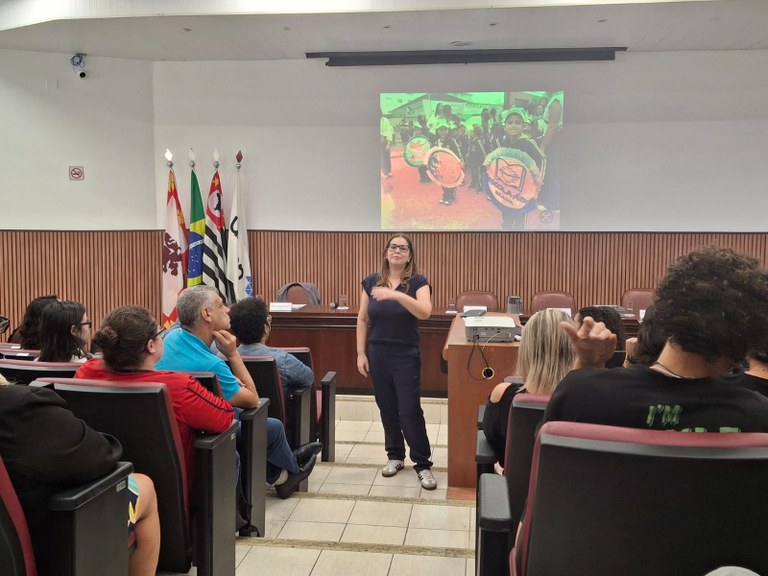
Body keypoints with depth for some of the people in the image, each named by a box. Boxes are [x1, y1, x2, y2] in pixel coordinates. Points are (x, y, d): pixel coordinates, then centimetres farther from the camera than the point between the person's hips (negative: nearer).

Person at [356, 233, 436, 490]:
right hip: (378, 354, 3)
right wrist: (361, 354, 1)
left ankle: (423, 464, 8)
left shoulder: (418, 282, -6)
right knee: (387, 408, 12)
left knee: (410, 411, -4)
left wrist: (396, 295, -36)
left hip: (406, 356, -3)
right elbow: (362, 320, 5)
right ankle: (395, 456, 28)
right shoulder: (371, 282, 3)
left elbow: (425, 312, -25)